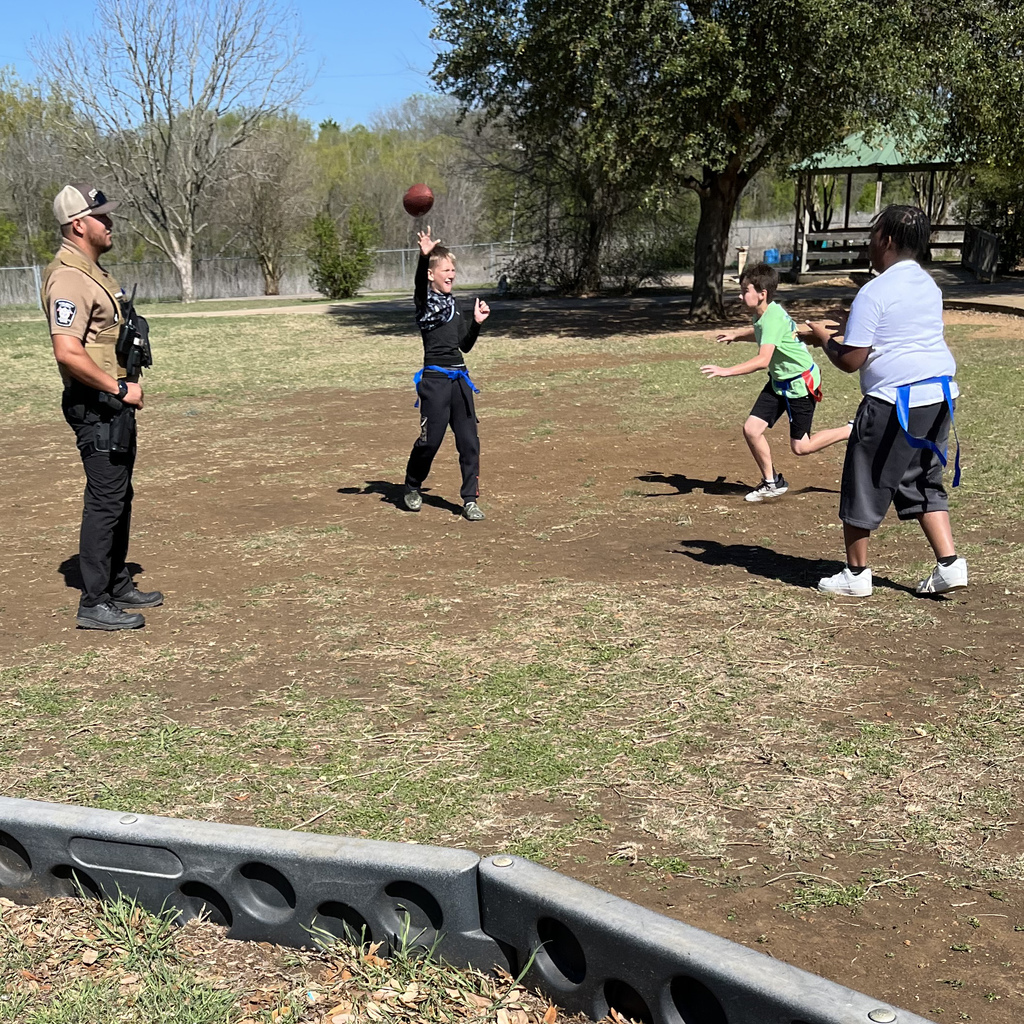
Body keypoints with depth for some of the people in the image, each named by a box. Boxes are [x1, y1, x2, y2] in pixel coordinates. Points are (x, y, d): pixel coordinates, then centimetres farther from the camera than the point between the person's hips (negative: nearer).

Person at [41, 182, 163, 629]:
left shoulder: (93, 271, 16)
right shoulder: (69, 279, -18)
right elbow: (68, 353, -27)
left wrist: (127, 386, 14)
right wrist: (119, 389, -21)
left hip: (115, 404, 10)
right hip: (95, 406, -10)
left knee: (119, 497, 16)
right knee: (105, 500, -8)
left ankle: (118, 585, 28)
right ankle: (94, 604, -2)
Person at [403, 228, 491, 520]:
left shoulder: (453, 303, 17)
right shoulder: (424, 300, -2)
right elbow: (420, 283, -27)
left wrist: (477, 322, 5)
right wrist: (424, 256, -44)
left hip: (459, 378, 6)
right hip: (435, 378, -6)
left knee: (469, 441, 2)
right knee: (430, 439, 0)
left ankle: (470, 500, 9)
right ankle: (412, 488, 25)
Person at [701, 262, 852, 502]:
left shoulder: (773, 318, -29)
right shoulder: (763, 314, -1)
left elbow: (763, 360, -41)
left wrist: (726, 371, -47)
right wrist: (736, 334, 10)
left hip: (801, 382, -9)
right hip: (779, 381, 9)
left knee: (801, 447, 0)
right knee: (751, 429, -2)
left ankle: (853, 431, 19)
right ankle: (772, 483, 15)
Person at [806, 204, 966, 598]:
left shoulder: (874, 293, -13)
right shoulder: (928, 285, 13)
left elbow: (850, 360, -13)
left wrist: (825, 339, 6)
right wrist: (844, 329, 30)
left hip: (895, 400, -8)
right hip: (940, 393, 8)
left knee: (864, 484, 6)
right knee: (923, 482, 19)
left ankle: (856, 574, 15)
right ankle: (949, 564, 11)